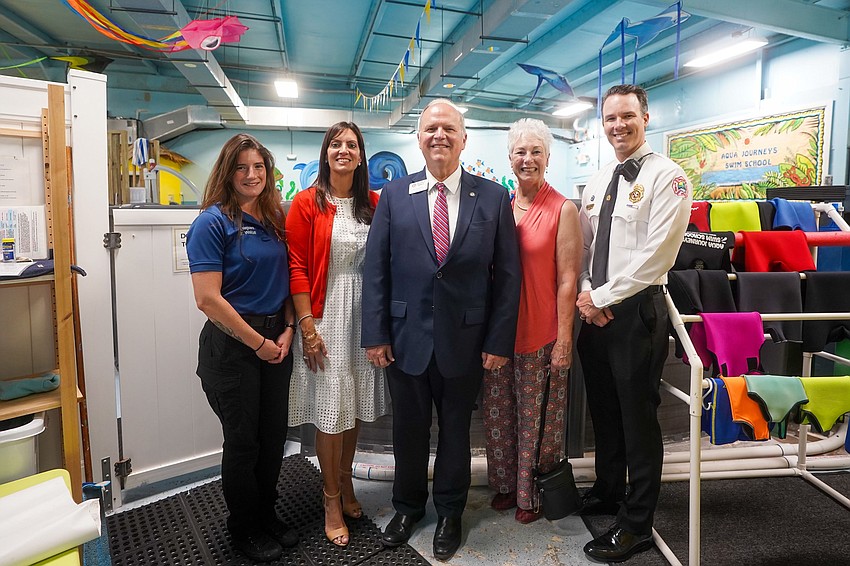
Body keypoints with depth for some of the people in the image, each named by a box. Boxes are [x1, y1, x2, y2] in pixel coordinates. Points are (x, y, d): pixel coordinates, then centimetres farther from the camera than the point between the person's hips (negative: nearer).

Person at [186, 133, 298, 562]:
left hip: (276, 341, 6)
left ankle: (266, 515, 37)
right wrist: (258, 342, -14)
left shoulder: (275, 219, 7)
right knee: (243, 439, 9)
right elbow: (208, 299, -17)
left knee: (274, 435, 15)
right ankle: (244, 527, 32)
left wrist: (287, 330, -2)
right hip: (232, 345, -5)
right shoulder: (213, 222, -11)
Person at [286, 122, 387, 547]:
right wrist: (307, 327, -13)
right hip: (325, 316, -3)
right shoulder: (307, 203, -4)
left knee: (354, 405, 15)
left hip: (365, 316, 4)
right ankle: (332, 500, 23)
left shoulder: (374, 204, 6)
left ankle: (345, 481, 36)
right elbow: (297, 267, -8)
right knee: (330, 410, 3)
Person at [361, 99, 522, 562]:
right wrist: (376, 334, -5)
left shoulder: (493, 197, -2)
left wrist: (499, 341, -6)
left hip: (465, 341, 0)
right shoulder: (394, 195, 1)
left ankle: (449, 512, 41)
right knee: (408, 429, 17)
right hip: (406, 338, 1)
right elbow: (375, 269, -1)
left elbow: (507, 275, -3)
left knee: (455, 430, 17)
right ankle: (408, 506, 43)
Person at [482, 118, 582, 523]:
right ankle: (505, 484, 37)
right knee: (498, 414, 15)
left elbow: (567, 279, -8)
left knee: (537, 419, 9)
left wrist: (564, 338, -11)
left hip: (541, 333, -4)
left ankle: (533, 494, 30)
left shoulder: (563, 209, -6)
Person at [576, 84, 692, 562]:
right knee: (603, 409, 18)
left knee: (638, 416, 4)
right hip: (594, 310, 7)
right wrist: (586, 294, -3)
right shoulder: (597, 181, 14)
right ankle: (608, 491, 39)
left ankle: (636, 525, 21)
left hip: (637, 311, -7)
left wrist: (603, 297, -14)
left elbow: (657, 254, -17)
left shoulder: (667, 176, -9)